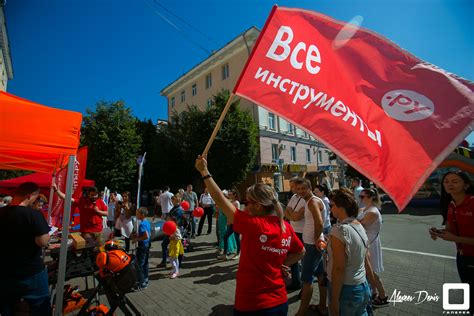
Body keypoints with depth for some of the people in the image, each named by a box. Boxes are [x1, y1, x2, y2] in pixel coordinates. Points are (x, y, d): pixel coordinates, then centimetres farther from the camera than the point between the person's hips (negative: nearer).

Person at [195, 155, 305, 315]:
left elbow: (221, 200, -19)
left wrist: (204, 171, -12)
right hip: (279, 301, 6)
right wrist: (281, 264, 5)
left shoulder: (253, 225, -25)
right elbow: (300, 252, 11)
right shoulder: (286, 227, -7)